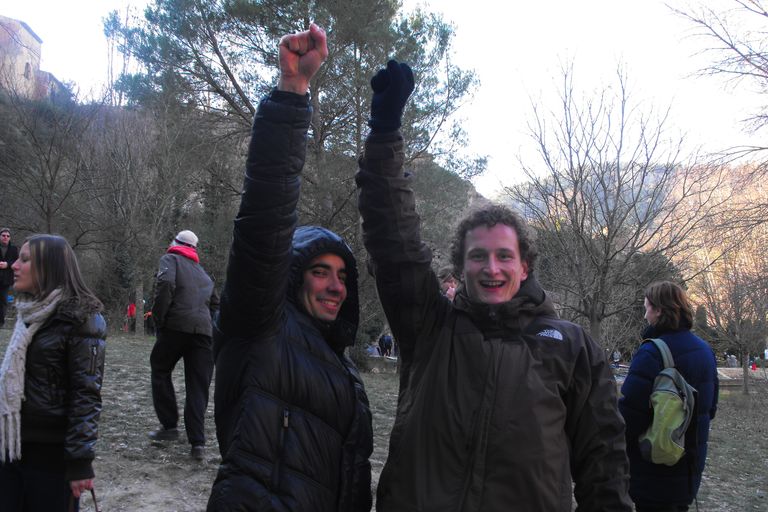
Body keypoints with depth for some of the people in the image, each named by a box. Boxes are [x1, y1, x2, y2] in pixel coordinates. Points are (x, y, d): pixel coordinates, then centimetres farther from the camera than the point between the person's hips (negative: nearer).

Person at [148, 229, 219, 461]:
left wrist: (159, 318, -6)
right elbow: (215, 304, 28)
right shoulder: (202, 272, 28)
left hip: (177, 325, -4)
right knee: (198, 387, 4)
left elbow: (166, 283, -12)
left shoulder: (170, 259, 9)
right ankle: (198, 443, -3)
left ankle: (170, 426, 14)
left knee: (160, 371, 17)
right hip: (205, 330, 5)